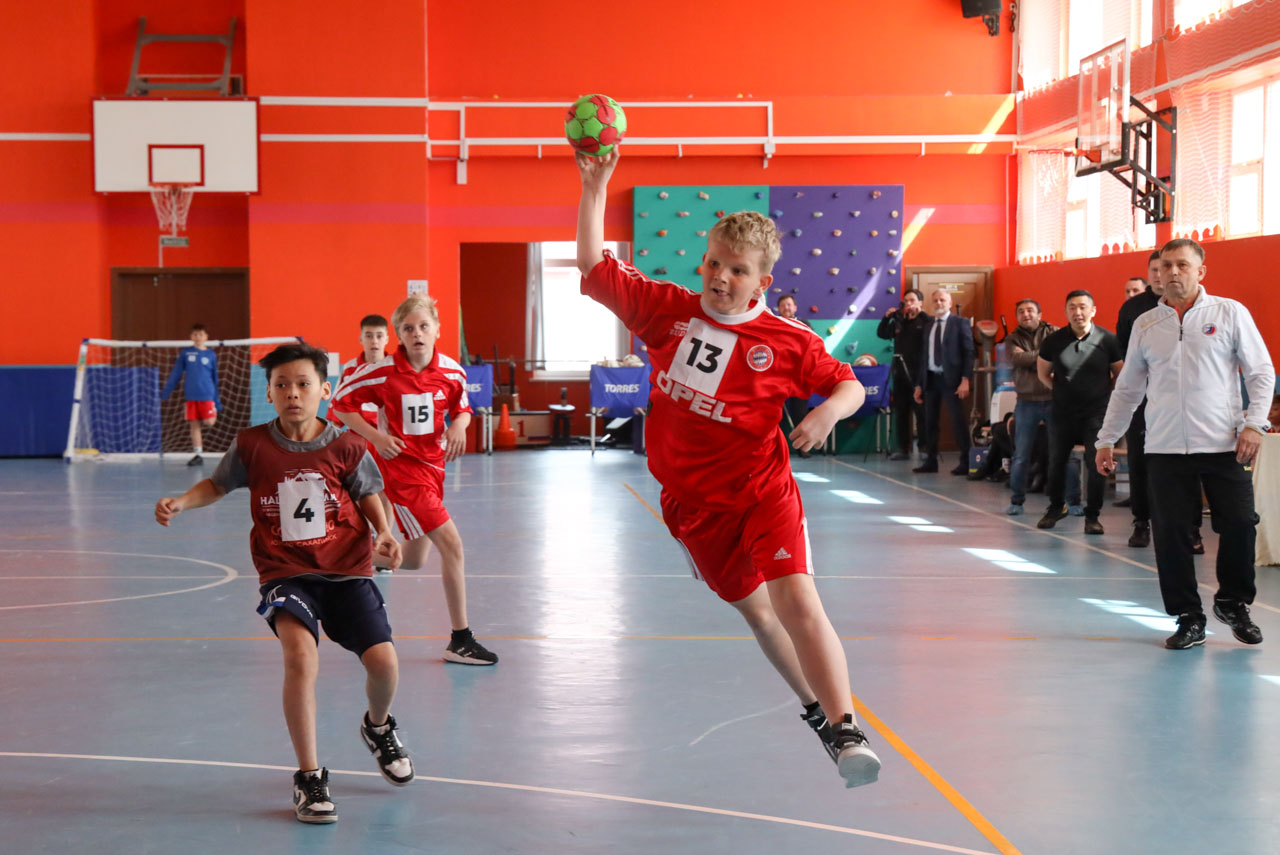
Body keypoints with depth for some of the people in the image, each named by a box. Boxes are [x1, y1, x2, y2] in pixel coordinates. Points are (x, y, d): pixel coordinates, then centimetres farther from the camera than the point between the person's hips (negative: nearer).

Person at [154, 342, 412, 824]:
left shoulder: (344, 448, -4)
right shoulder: (252, 446, -3)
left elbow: (368, 495, 11)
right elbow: (217, 485, 13)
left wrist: (384, 533, -6)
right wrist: (180, 503, -4)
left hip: (346, 571, 1)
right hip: (285, 573, -1)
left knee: (384, 663, -11)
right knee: (300, 654, -27)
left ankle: (378, 726, 30)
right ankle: (309, 777, -11)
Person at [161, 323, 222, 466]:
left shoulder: (211, 355, 4)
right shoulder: (185, 353, 5)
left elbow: (215, 378, 10)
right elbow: (176, 373, 9)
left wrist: (218, 402, 9)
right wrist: (165, 392, 5)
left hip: (207, 395, -1)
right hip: (191, 395, 1)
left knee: (209, 422, -15)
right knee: (194, 426, 3)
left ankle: (201, 423, 19)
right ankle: (198, 455, 10)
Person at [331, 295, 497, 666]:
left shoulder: (453, 372, -3)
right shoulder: (381, 372, -15)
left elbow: (462, 408, 14)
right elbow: (340, 402, -4)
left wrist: (458, 426, -9)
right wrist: (374, 436, -15)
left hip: (433, 465, 6)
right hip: (400, 465, -6)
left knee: (414, 561, 14)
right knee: (452, 544, -17)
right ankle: (460, 641, -10)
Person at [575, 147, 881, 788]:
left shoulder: (787, 341, -7)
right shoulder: (669, 311, -1)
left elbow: (849, 384, 3)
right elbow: (594, 265, 1)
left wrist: (828, 411, -19)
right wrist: (595, 188, -5)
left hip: (763, 491, -3)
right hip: (693, 501, 3)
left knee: (797, 601, -19)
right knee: (754, 610, 15)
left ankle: (845, 729, -18)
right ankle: (814, 706, 35)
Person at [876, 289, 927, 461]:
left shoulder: (926, 322, -5)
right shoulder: (898, 322, 13)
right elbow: (881, 333, 23)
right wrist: (886, 317, 6)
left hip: (918, 374, -6)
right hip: (900, 372, 6)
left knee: (921, 412, -3)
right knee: (900, 412, 8)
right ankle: (903, 448, 13)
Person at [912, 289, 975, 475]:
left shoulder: (960, 323, -1)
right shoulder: (928, 326, 14)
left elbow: (968, 352, -6)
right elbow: (923, 355, 14)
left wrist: (966, 379, -15)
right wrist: (919, 384, 11)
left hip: (951, 379, -5)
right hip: (931, 378, 5)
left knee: (958, 421, -4)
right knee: (930, 421, 7)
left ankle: (965, 462, 0)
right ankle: (930, 461, 15)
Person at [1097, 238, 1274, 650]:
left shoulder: (1230, 313, 3)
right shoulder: (1145, 324, 11)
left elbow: (1261, 372, 4)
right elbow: (1127, 388, 18)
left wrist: (1254, 423, -8)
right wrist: (1106, 439, 15)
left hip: (1224, 445, -2)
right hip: (1165, 448, 2)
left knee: (1240, 524, -5)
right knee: (1170, 534, -1)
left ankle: (1233, 603, 19)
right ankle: (1188, 619, 11)